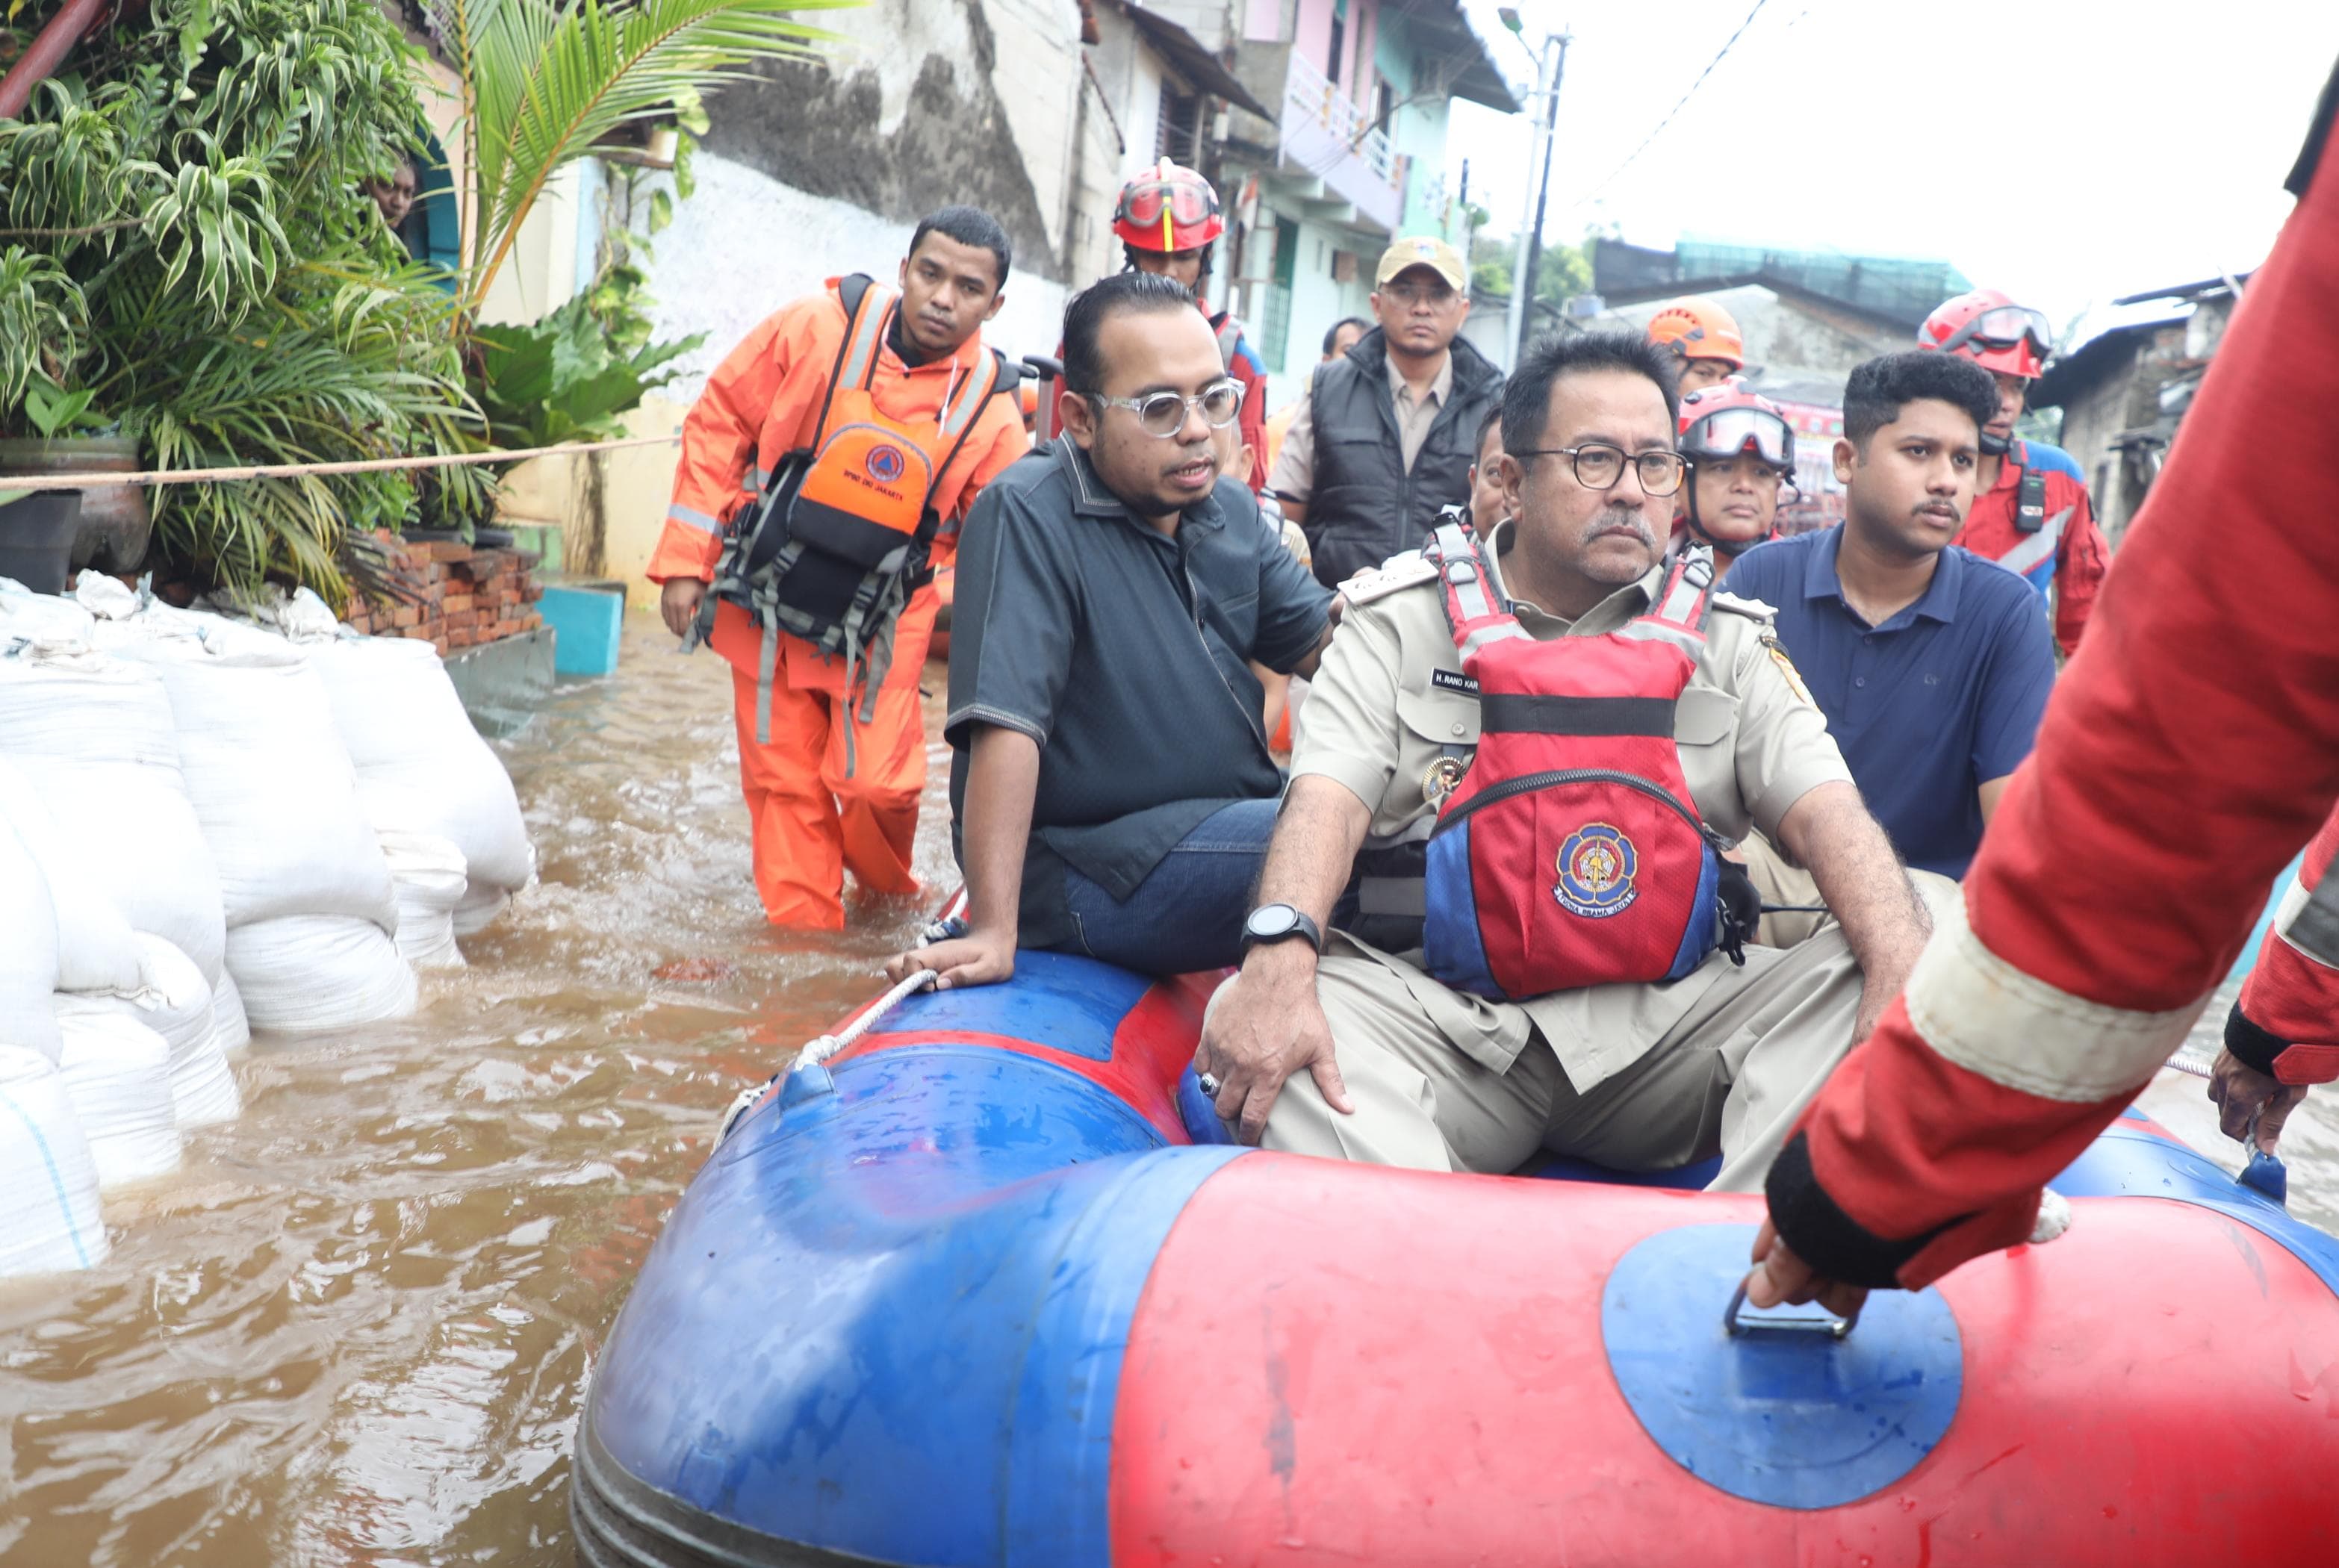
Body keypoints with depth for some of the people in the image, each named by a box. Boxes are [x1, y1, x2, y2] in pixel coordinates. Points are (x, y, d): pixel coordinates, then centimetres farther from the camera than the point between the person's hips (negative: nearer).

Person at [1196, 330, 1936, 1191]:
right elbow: (1328, 797, -8)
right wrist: (1277, 963, -29)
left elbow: (1828, 813, 0)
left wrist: (1909, 983, -21)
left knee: (1854, 975, -22)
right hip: (1444, 1020, -2)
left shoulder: (1721, 640, 12)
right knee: (1270, 1008, -30)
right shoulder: (1402, 620, 6)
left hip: (1663, 1034, 3)